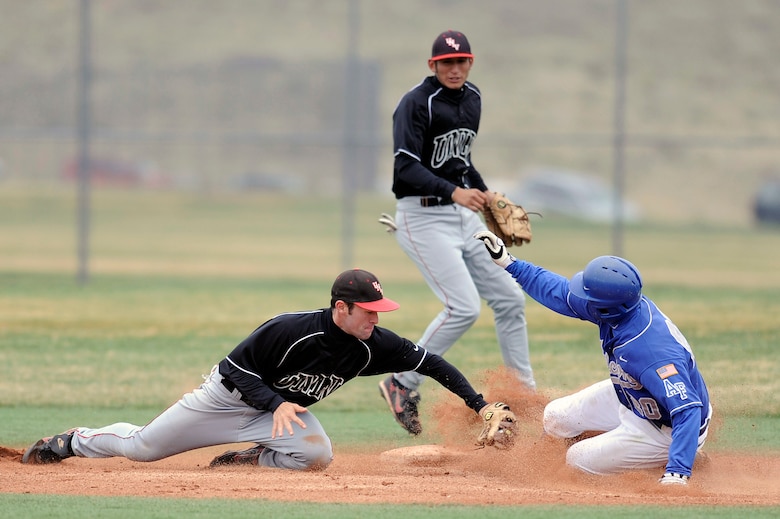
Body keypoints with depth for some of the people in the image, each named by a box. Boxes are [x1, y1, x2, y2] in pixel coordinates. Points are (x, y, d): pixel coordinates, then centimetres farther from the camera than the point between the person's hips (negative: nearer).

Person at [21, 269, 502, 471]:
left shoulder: (373, 344, -19)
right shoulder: (291, 330, -33)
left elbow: (430, 362, -14)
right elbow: (235, 368, -24)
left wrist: (479, 404, -21)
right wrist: (276, 402, -35)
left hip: (284, 408, 4)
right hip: (230, 397, -4)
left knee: (318, 454, -28)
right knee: (141, 447, 1)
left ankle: (244, 460, -2)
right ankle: (74, 442, 31)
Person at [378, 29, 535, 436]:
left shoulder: (472, 99, 10)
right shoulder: (416, 104, -15)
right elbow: (406, 168, -24)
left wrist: (486, 195, 10)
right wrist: (454, 192, -36)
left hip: (464, 216, 8)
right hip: (423, 216, -8)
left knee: (509, 299, 7)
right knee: (464, 307, -17)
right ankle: (402, 385, -3)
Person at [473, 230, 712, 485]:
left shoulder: (652, 350, -43)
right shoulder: (620, 306, -19)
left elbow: (687, 410, -45)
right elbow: (561, 293, -2)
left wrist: (677, 474, -53)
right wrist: (507, 262, -1)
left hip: (665, 430, -8)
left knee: (577, 460, -2)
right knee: (554, 419, 15)